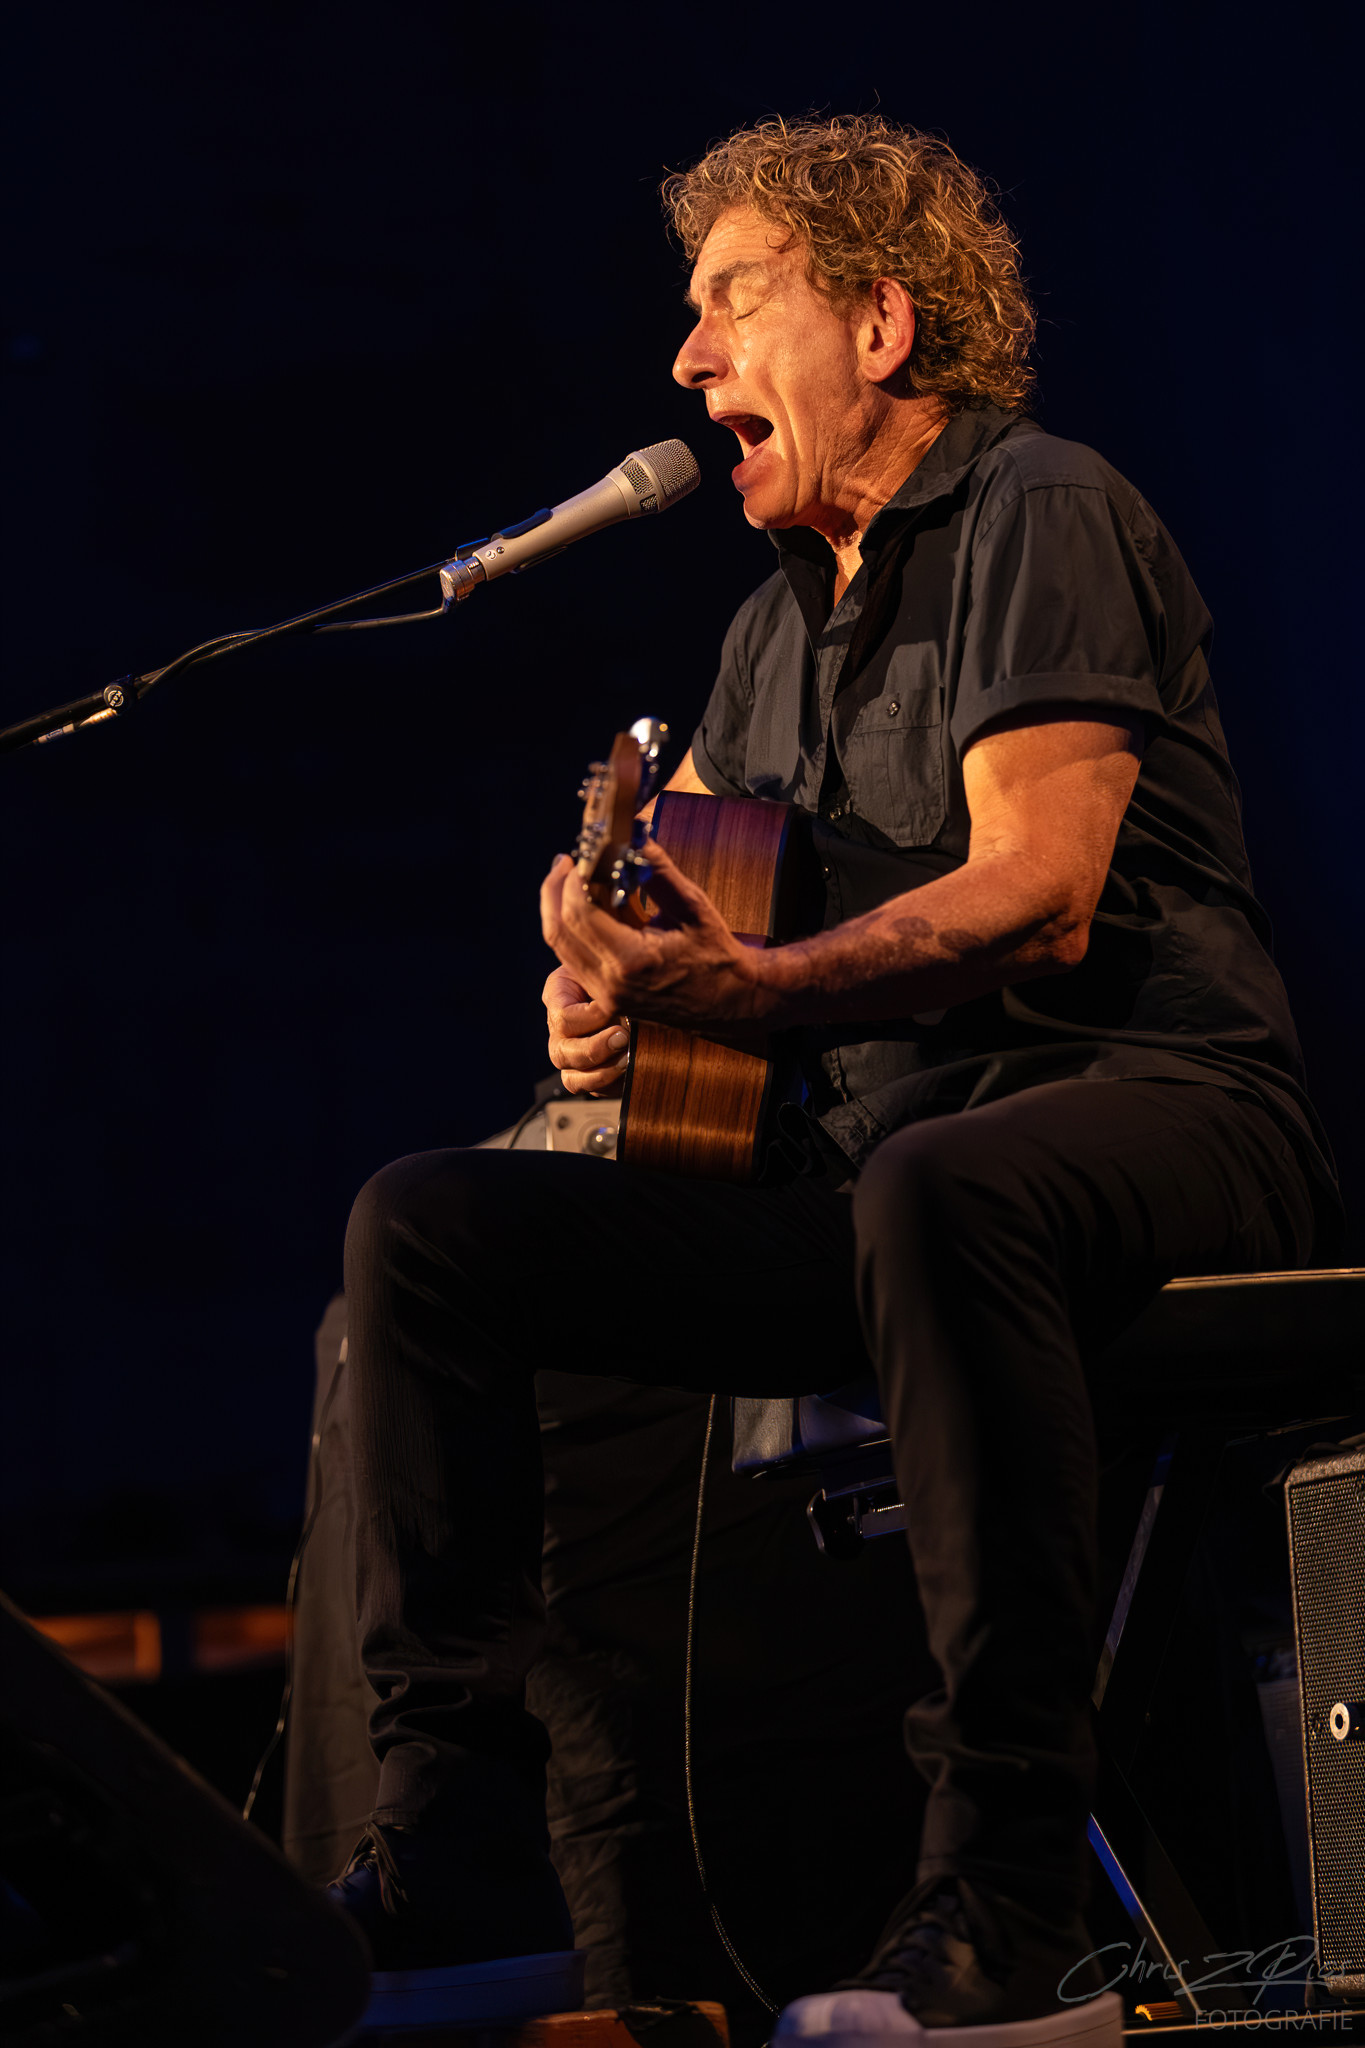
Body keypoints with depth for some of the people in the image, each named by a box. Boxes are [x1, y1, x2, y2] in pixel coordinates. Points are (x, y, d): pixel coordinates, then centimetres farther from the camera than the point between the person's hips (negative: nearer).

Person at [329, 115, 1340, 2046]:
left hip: (1160, 1113, -8)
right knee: (429, 1223, -3)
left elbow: (1037, 898, -19)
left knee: (941, 1193, -43)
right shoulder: (784, 619, 20)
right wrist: (610, 991, 3)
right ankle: (462, 1867, -8)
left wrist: (744, 990, -31)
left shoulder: (1040, 514, -6)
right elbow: (663, 876, 28)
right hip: (870, 1159, 8)